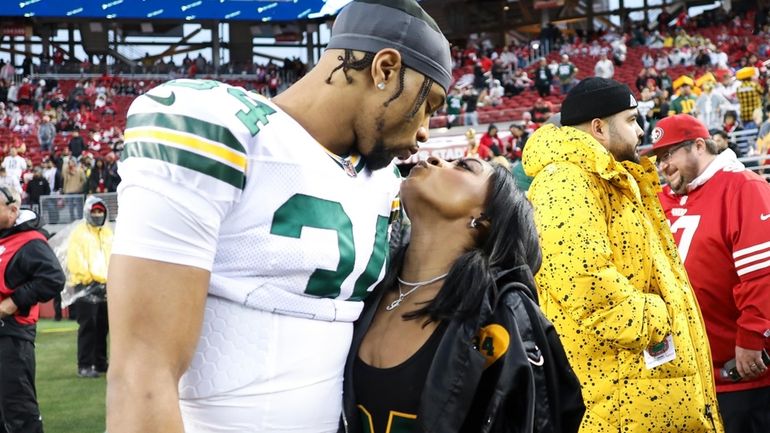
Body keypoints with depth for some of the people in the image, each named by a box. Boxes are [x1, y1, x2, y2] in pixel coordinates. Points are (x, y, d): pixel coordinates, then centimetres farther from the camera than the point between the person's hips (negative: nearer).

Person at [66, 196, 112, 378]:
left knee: (102, 327, 10)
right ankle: (84, 366, -9)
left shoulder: (108, 233, 17)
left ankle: (100, 363, 18)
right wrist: (90, 280, -13)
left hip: (105, 287, 6)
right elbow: (76, 261, -11)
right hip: (86, 286, -6)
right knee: (87, 326, -10)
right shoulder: (79, 233, -3)